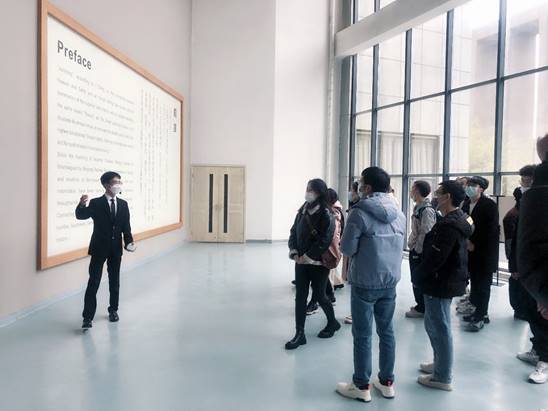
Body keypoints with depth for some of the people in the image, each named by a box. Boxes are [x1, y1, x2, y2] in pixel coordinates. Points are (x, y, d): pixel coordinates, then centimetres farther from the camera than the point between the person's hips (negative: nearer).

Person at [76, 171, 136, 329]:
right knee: (93, 283, -4)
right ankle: (88, 317, 0)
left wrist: (129, 242, -7)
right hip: (99, 248, -4)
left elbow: (126, 226, 6)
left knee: (114, 282, 14)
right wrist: (81, 205, -41)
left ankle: (113, 310, 29)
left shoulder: (123, 204, 5)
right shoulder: (96, 203, -6)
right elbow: (81, 216, -20)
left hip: (116, 249, 4)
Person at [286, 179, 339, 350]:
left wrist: (308, 257, -16)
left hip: (318, 263, -6)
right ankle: (299, 334, 11)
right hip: (301, 261, 6)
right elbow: (294, 231, 9)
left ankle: (332, 323, 35)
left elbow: (324, 240, -19)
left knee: (319, 295, 9)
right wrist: (294, 252, -3)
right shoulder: (303, 210, 7)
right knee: (300, 296, 4)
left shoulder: (326, 215, -14)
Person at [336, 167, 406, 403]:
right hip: (391, 281, 6)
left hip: (365, 282, -6)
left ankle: (361, 386, 16)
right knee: (387, 331, 15)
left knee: (362, 335, 5)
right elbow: (399, 246, 14)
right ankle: (387, 382, 27)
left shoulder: (360, 212, -16)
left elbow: (347, 249, -14)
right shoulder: (399, 213, 5)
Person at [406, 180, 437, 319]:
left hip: (420, 252, -9)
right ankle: (420, 305, 31)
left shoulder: (427, 210, -19)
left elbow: (426, 233, -23)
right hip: (415, 250, 9)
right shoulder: (418, 208, 10)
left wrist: (417, 249, -16)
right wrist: (412, 245, 12)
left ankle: (421, 309, 16)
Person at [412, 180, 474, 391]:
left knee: (439, 328, 2)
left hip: (441, 283, -10)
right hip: (447, 280, 10)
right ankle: (440, 364, 37)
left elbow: (435, 257, -25)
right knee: (434, 324, 22)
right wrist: (422, 274, 12)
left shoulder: (449, 224, -23)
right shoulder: (457, 219, 9)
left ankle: (442, 377, 15)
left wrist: (417, 275, -11)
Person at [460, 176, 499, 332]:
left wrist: (474, 244, -13)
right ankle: (477, 309, 23)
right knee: (474, 281, 10)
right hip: (471, 249, 6)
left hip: (485, 251, -5)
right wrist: (466, 241, -4)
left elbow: (491, 230, -15)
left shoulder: (489, 205, -10)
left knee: (483, 284, 0)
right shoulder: (466, 205, 9)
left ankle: (480, 317, 6)